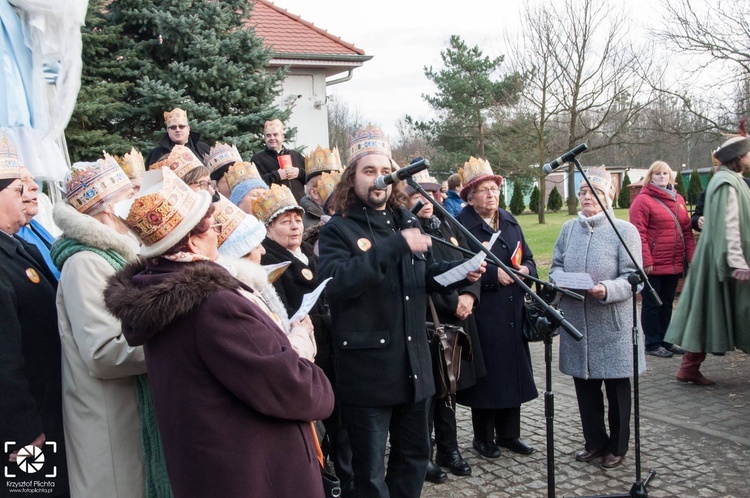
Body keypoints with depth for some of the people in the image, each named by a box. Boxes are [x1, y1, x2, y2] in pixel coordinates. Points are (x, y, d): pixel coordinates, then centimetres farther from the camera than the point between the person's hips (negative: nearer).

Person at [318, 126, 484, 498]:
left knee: (415, 454, 21)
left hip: (413, 361, 6)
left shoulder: (408, 221, 10)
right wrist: (396, 246, -32)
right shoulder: (338, 230, -9)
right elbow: (335, 281, -28)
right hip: (367, 366, -6)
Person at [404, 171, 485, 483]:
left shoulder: (448, 225, 12)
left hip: (455, 320, 7)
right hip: (425, 322, -7)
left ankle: (449, 449, 29)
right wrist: (453, 304, -18)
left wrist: (469, 295, -7)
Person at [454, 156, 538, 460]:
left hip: (513, 312, 6)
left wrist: (526, 269, -5)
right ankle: (483, 437, 19)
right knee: (486, 373, 2)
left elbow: (528, 258, 16)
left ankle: (508, 433, 28)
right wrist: (494, 275, -22)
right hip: (483, 314, -6)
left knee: (513, 370, 12)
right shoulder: (461, 225, -10)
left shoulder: (509, 221, 12)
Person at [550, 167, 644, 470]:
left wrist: (606, 290, -28)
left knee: (616, 385, 7)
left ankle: (617, 447, 25)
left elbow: (632, 278, -10)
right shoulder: (568, 229, 9)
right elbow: (555, 265, 14)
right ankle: (595, 441, 30)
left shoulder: (625, 231, -6)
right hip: (576, 320, 4)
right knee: (584, 384, 13)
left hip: (612, 323, -4)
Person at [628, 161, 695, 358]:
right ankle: (652, 344, 12)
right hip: (653, 266, -7)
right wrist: (646, 261, -18)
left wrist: (691, 257, 7)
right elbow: (639, 234, -14)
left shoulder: (678, 200, 13)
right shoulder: (643, 200, -8)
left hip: (674, 264, 7)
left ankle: (664, 340, 26)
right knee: (652, 305, 3)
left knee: (667, 304, 15)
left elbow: (687, 231, 14)